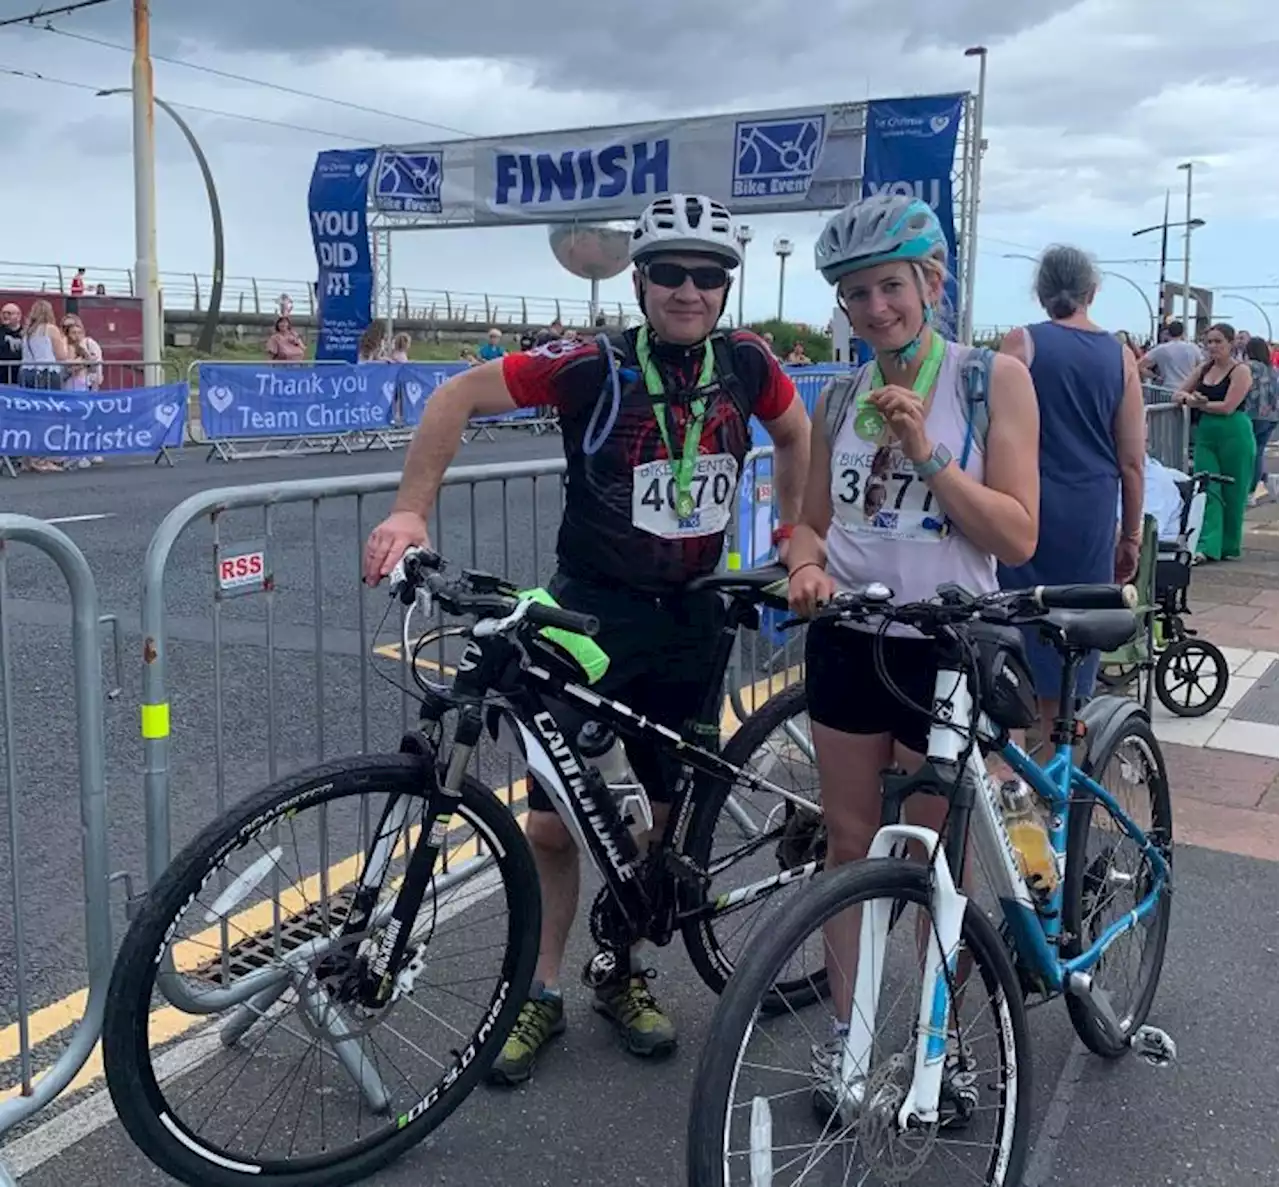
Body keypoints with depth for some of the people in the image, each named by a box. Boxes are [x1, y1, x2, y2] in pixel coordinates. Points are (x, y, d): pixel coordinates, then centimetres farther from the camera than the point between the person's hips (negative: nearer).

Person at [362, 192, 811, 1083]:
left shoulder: (747, 366, -3)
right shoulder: (593, 367, -14)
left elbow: (796, 433, 17)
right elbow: (462, 396, -12)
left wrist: (798, 532, 12)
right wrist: (411, 511, -19)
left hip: (690, 621, 3)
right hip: (592, 616, -3)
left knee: (654, 817, 12)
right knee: (553, 820, 0)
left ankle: (626, 978, 32)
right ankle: (541, 994, 19)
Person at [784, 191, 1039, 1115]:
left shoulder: (993, 378, -7)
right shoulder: (840, 398, 6)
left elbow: (1018, 537, -12)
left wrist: (926, 452, -22)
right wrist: (808, 568, -10)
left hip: (944, 646, -4)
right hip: (849, 641, 4)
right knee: (849, 842, 12)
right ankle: (845, 1031, 27)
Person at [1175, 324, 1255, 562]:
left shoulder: (1240, 371, -7)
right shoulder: (1204, 368, 12)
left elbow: (1228, 407, -16)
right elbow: (1179, 394, 13)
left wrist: (1199, 403, -8)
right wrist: (1189, 397, -10)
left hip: (1234, 436, -5)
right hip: (1205, 436, 5)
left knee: (1232, 494, 4)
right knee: (1207, 491, -6)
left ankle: (1228, 547, 17)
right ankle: (1207, 546, -14)